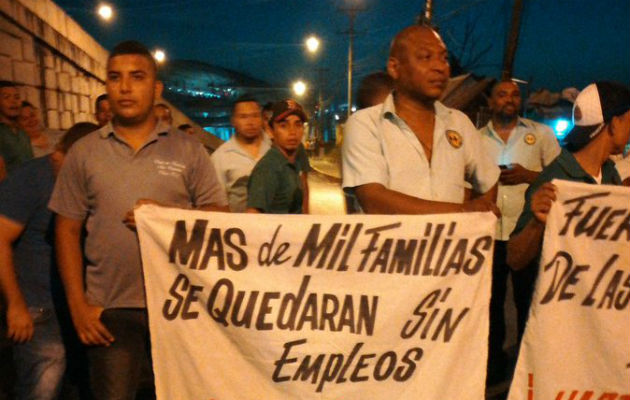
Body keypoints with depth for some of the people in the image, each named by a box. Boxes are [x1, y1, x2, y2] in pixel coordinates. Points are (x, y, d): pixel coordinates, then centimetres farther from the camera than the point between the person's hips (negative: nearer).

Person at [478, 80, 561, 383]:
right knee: (491, 301, 10)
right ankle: (494, 365, 26)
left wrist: (529, 176, -14)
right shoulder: (476, 139, 8)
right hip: (488, 235, 2)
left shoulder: (541, 134, 4)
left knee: (529, 301, 9)